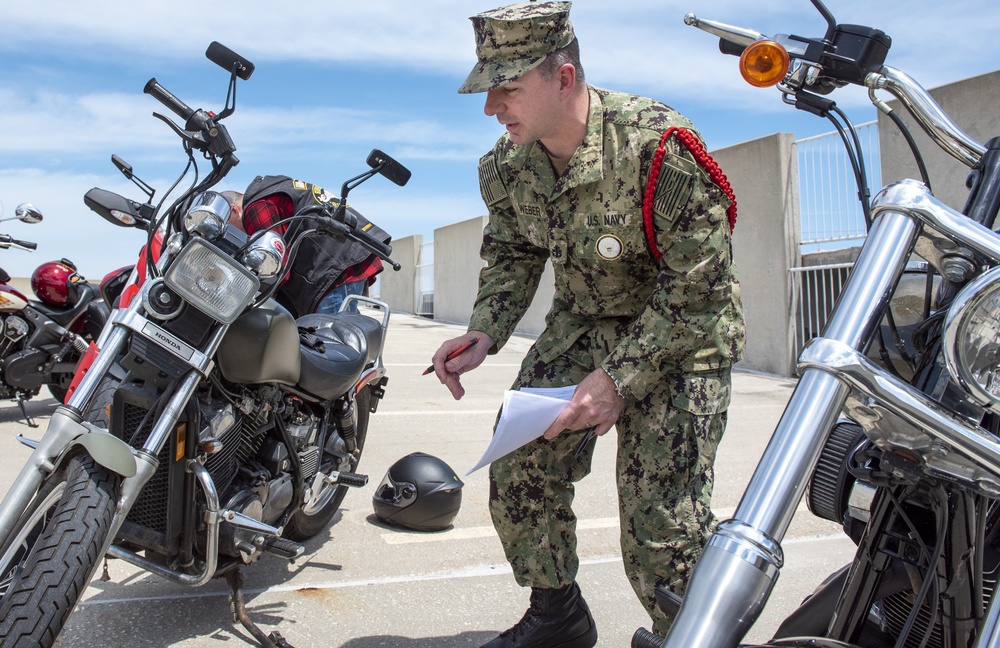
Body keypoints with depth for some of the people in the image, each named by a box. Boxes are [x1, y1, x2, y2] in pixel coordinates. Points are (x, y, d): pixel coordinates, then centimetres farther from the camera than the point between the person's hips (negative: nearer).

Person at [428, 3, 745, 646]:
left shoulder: (656, 145, -26)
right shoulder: (508, 163, -5)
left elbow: (701, 283, -23)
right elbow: (512, 255, 9)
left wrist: (621, 377, -28)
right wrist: (483, 333, -9)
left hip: (681, 331, -6)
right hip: (582, 322, 6)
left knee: (661, 519, -12)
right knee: (517, 467, -1)